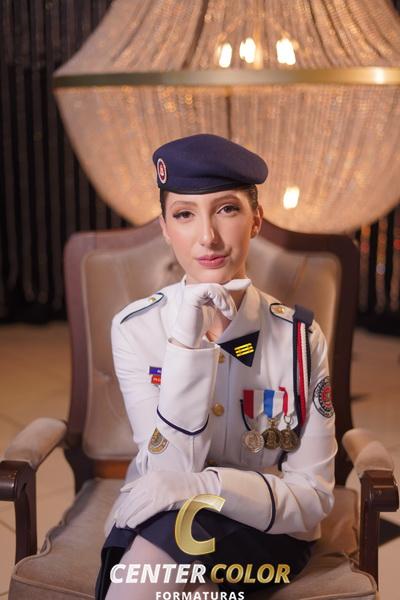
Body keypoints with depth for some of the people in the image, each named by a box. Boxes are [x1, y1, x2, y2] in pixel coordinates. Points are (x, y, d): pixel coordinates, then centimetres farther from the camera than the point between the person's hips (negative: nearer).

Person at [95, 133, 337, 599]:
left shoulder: (300, 336, -11)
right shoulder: (135, 328, -10)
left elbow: (313, 497, -11)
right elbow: (171, 474, -18)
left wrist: (209, 486, -28)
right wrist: (187, 344, -29)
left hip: (266, 532, 0)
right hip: (154, 526, 1)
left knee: (172, 531, -30)